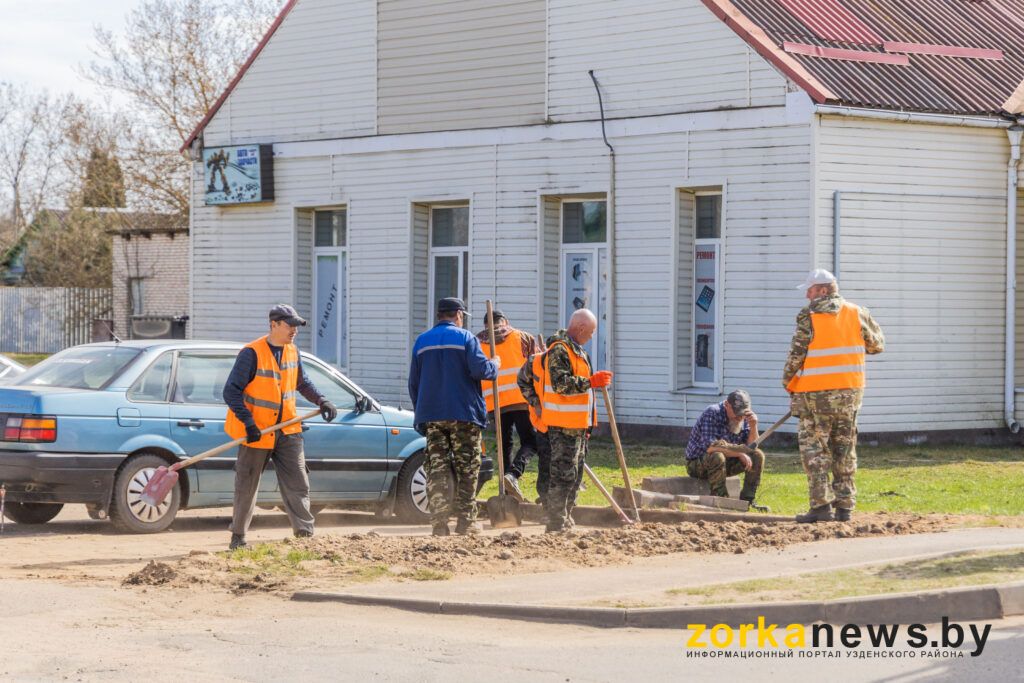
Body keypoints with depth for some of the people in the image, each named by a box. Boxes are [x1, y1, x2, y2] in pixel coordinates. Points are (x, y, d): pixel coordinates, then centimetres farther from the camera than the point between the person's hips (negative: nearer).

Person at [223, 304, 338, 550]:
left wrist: (322, 401, 5)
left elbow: (302, 383, 21)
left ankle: (305, 535, 2)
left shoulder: (292, 352, 5)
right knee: (246, 488, 5)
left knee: (298, 484, 0)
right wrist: (248, 423, -26)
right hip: (256, 432, -5)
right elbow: (231, 391, -17)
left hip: (287, 432, 5)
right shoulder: (252, 354, -16)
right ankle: (238, 537, 18)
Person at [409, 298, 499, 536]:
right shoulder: (465, 338, -3)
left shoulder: (421, 342, 13)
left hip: (431, 415, 4)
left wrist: (420, 411, 24)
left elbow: (413, 382, 16)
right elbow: (480, 369, -14)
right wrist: (494, 365, 7)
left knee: (436, 469, 2)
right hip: (463, 414, -4)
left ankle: (439, 522, -5)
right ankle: (466, 521, 2)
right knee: (467, 469, 4)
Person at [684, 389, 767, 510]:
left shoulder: (743, 419, 0)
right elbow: (709, 447, -32)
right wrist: (739, 454, -29)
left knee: (758, 455, -9)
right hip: (697, 463, -7)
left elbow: (751, 447, -3)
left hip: (726, 463, 7)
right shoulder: (712, 413, -22)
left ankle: (747, 499, -7)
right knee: (717, 456, -38)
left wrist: (753, 426, -18)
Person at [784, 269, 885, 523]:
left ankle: (821, 505, -7)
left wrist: (788, 383, 4)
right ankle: (845, 506, 13)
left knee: (814, 448, 1)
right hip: (850, 390, 4)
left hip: (816, 393, -4)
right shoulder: (856, 313, 4)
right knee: (845, 449, 12)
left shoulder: (808, 316, -9)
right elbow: (877, 344, 13)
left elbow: (797, 354, -10)